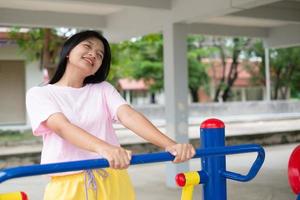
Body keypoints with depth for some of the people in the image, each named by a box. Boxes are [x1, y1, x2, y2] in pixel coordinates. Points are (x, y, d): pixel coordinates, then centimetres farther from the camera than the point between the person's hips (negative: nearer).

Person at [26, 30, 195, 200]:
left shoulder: (103, 89, 10)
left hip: (112, 182, 3)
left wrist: (171, 145, -26)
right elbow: (62, 127, -18)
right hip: (68, 186, -2)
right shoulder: (39, 94, 1)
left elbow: (129, 116, -8)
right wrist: (104, 148, -37)